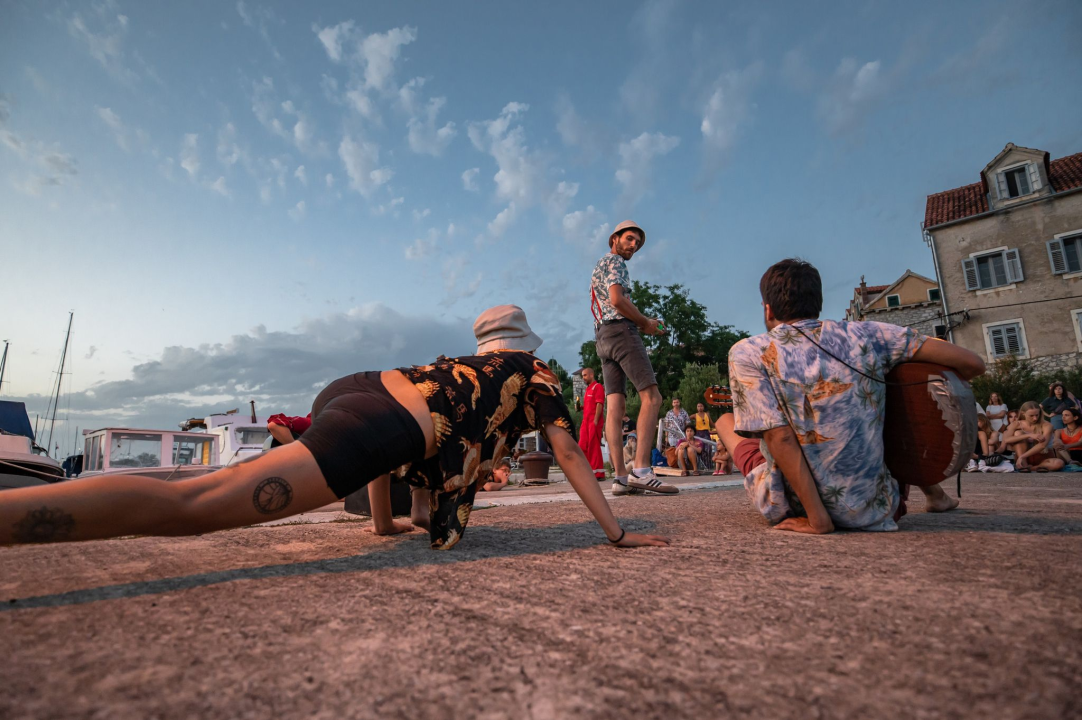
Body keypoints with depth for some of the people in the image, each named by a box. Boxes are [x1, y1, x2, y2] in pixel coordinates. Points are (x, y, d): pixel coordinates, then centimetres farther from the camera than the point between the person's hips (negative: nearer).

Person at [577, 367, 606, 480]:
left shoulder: (597, 387, -5)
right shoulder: (588, 389, 22)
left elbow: (599, 404, -14)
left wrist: (595, 420, -21)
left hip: (594, 421, -9)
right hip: (586, 421, 9)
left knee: (594, 446, -8)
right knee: (582, 447, 6)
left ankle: (598, 473, -4)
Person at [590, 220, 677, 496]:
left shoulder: (599, 266, 31)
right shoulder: (614, 261, 1)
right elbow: (618, 299, -15)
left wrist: (642, 323, 14)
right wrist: (646, 323, -4)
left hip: (602, 337, 10)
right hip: (621, 331, -10)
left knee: (615, 406, -2)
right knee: (651, 397, -15)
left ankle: (620, 476, -7)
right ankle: (641, 470, -25)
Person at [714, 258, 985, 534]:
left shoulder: (747, 353, -10)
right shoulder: (865, 335, -3)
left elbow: (779, 436, -19)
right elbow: (972, 363, 0)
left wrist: (818, 519, -15)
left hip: (791, 511, -3)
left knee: (725, 420, 21)